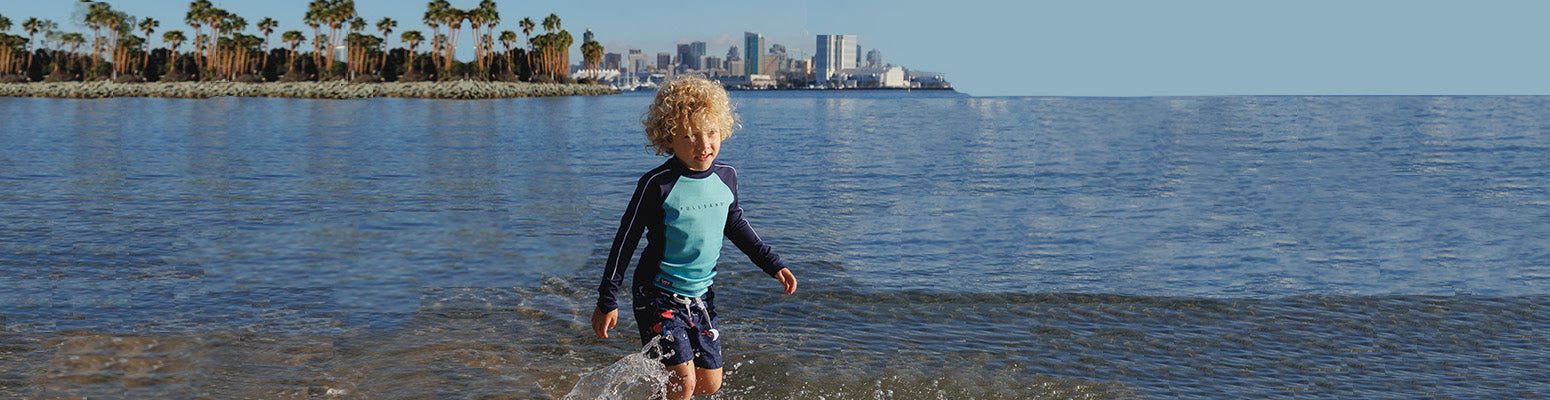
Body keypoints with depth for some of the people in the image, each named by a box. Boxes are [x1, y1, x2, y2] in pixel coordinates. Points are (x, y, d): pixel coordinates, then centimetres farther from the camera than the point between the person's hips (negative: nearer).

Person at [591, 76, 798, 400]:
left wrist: (773, 264, 14)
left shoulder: (726, 177, -2)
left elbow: (734, 225, 17)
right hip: (659, 296, -6)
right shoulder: (657, 184, -18)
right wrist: (607, 301, -9)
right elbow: (626, 240, -11)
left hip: (701, 295, 6)